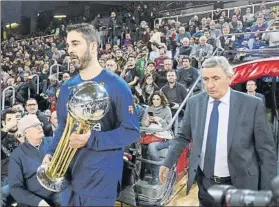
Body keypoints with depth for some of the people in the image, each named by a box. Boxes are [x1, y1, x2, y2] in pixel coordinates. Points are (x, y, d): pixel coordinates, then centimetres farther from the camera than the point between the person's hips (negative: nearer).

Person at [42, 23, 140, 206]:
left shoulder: (116, 86, -12)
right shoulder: (67, 88, 7)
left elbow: (132, 131, -14)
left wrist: (91, 139, -24)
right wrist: (51, 152, -3)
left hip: (101, 181, -5)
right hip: (69, 178, 6)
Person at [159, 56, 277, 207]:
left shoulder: (252, 105, -12)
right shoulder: (194, 103, -3)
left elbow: (266, 149, -7)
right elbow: (183, 137, 9)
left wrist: (268, 191, -6)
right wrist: (168, 163, 1)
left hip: (238, 185, -2)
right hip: (205, 183, 2)